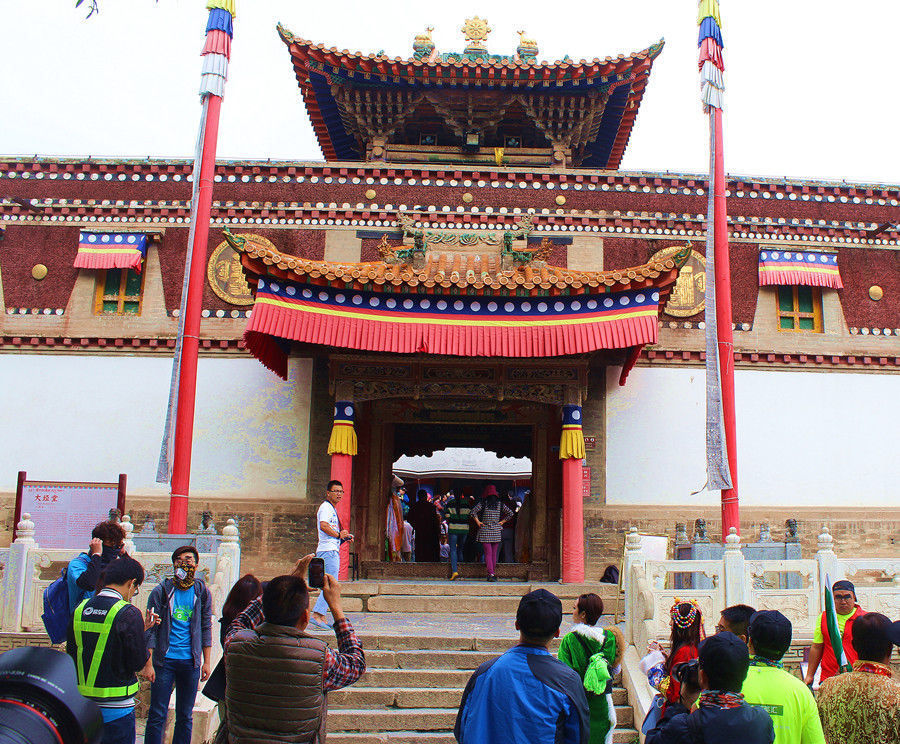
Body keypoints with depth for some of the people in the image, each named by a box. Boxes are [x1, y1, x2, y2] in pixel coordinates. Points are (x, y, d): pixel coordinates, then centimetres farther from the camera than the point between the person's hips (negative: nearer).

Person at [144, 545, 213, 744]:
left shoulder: (202, 592, 4)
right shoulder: (161, 591, -3)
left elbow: (206, 629, 9)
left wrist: (206, 661, 7)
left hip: (191, 662, 2)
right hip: (165, 660, -2)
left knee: (185, 717, 9)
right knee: (157, 715, 1)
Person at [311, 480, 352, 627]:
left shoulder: (332, 509, 25)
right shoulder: (326, 507, -7)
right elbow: (323, 525, -24)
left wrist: (345, 536, 17)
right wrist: (339, 535, -14)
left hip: (333, 551, 10)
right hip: (328, 550, -10)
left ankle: (321, 617, 11)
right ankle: (317, 615, -16)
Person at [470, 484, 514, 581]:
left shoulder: (483, 503, -3)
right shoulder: (500, 504, 4)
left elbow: (473, 512, -13)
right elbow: (510, 513, 5)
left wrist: (478, 522, -4)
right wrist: (502, 522, 9)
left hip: (485, 531, -2)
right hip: (496, 531, 2)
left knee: (488, 553, -3)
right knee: (494, 553, 9)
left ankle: (491, 574, -14)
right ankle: (493, 574, 13)